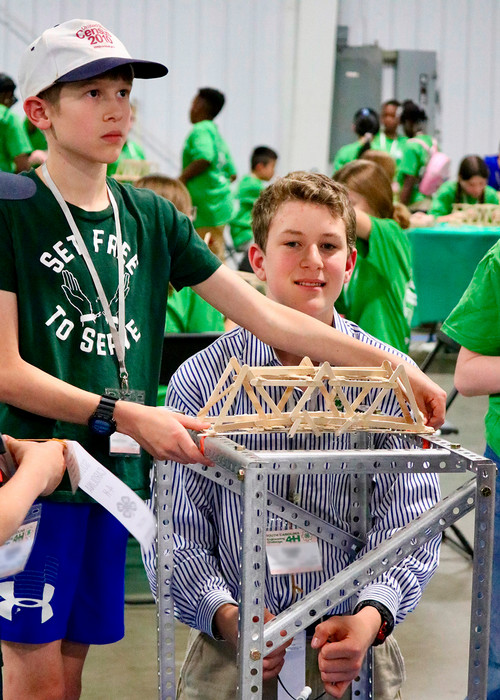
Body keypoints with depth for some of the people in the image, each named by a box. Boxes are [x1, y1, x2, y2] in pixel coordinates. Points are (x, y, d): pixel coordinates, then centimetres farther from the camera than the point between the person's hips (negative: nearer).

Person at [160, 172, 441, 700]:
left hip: (353, 643, 1)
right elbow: (178, 533, 2)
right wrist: (225, 614, -16)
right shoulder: (200, 380, 2)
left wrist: (370, 616, -19)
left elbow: (411, 524, -1)